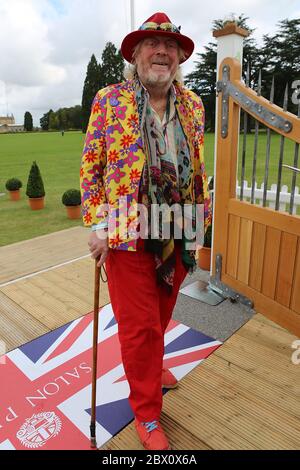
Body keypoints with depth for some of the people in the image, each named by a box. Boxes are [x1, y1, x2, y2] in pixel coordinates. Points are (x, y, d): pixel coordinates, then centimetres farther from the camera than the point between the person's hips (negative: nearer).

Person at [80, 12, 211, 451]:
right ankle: (146, 414, 27)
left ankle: (151, 365, 51)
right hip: (129, 232, -4)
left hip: (177, 233, 4)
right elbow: (90, 167, -2)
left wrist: (200, 215, 12)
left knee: (161, 313, 20)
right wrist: (97, 224, -9)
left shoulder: (192, 104, 10)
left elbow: (199, 166, 15)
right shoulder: (109, 100, 0)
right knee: (139, 324, 4)